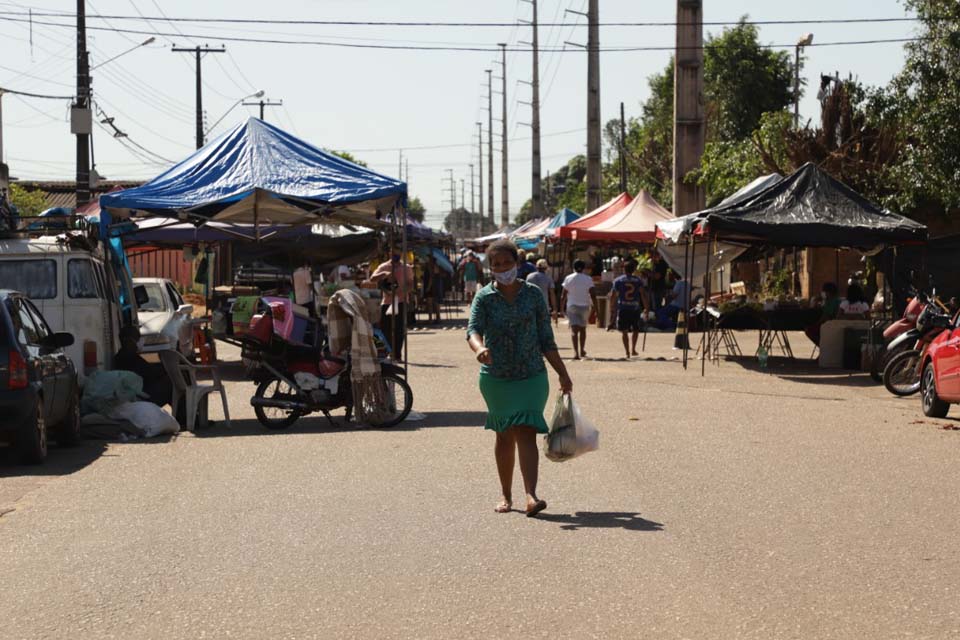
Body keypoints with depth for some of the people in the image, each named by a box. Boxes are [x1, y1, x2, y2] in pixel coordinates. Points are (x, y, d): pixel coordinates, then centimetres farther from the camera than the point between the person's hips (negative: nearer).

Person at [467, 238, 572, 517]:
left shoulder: (533, 294, 2)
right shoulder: (484, 297, -1)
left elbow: (546, 339, 7)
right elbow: (473, 329, -19)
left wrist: (563, 374, 7)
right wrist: (479, 347, -41)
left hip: (532, 376, -1)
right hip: (495, 377, 1)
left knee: (526, 432, -13)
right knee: (504, 436, 9)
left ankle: (531, 496, -23)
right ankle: (506, 495, 22)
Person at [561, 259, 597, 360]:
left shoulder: (568, 279, -1)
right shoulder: (588, 279, -1)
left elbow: (563, 296, 0)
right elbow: (593, 295, -6)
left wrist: (562, 307, 10)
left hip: (572, 306, -1)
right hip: (584, 306, 1)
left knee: (574, 329, -9)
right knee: (583, 329, 19)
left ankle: (576, 352, -24)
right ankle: (582, 351, 29)